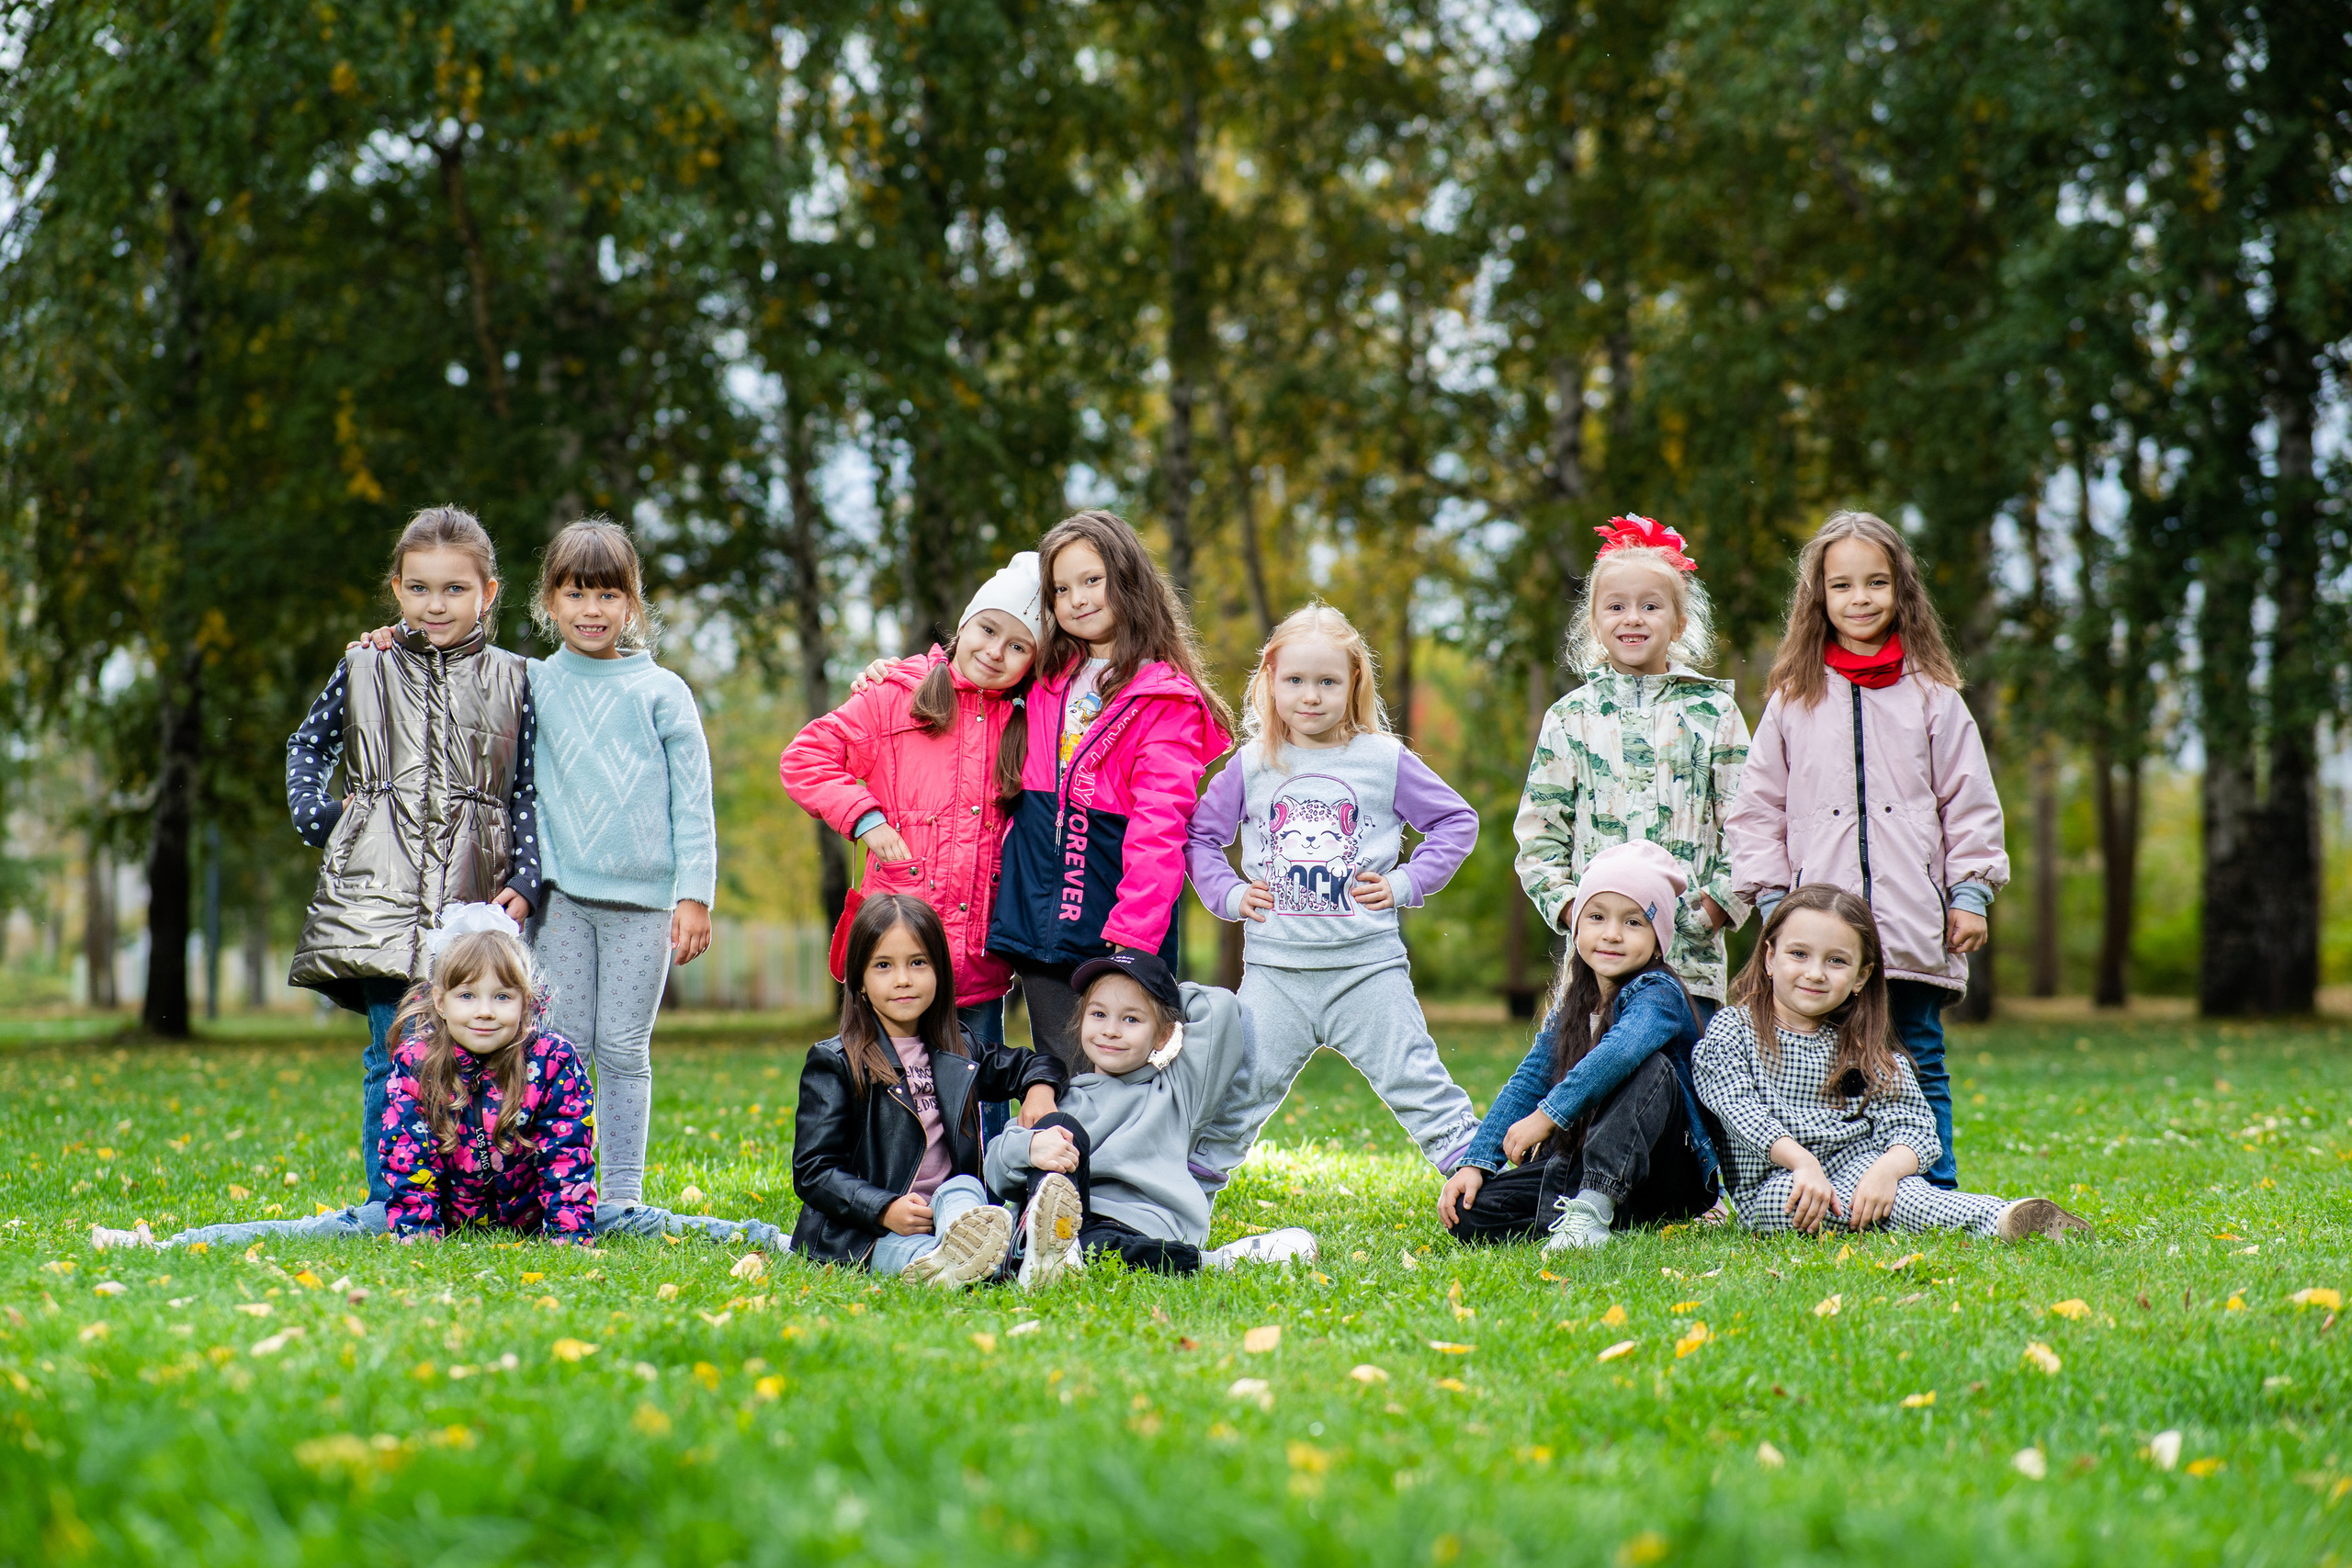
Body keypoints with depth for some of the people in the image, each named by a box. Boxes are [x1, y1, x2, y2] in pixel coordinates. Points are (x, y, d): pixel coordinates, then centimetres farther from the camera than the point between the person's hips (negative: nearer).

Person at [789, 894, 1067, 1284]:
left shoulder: (959, 1054, 19)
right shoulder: (834, 1063, 2)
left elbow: (1036, 1063, 36)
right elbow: (813, 1171, -4)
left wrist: (1040, 1089, 9)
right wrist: (885, 1209, -20)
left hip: (946, 1208, 4)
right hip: (863, 1235, -3)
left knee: (963, 1188, -30)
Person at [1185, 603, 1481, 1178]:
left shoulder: (1385, 761, 1)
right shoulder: (1251, 765, 5)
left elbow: (1457, 820, 9)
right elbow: (1199, 835, 15)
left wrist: (1406, 884, -1)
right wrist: (1229, 895, 1)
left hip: (1368, 964, -1)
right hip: (1275, 968, 1)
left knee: (1418, 1086, 0)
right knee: (1236, 1092, 2)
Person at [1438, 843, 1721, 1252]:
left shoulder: (1658, 993, -13)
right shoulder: (1572, 1006, 9)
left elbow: (1618, 1053, -34)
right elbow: (1527, 1083, 5)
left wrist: (1547, 1115, -35)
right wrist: (1476, 1163, -7)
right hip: (1578, 1167, 6)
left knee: (1650, 1067, -32)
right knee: (1469, 1213, -13)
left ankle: (1592, 1211, -38)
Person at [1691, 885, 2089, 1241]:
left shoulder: (1865, 1050, 12)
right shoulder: (1732, 1031, 5)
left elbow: (1909, 1125, -1)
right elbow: (1740, 1110, -11)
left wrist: (1887, 1168, -24)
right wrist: (1802, 1162, -26)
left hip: (1855, 1168, 3)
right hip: (1770, 1181, -3)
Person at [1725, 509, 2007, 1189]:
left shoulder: (1930, 695, 7)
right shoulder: (1792, 700, 9)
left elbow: (1970, 801, 8)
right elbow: (1757, 808, 10)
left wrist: (1971, 892, 1)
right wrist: (1772, 897, 2)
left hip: (1914, 929, 0)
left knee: (1918, 1067, 4)